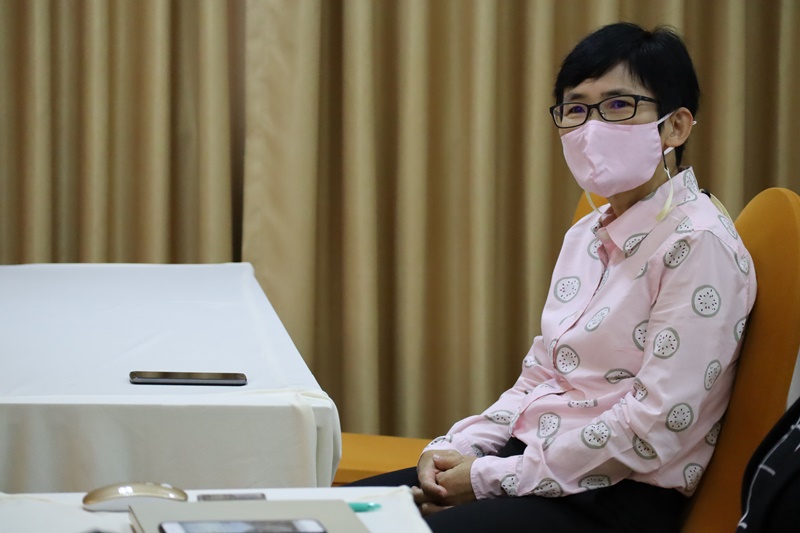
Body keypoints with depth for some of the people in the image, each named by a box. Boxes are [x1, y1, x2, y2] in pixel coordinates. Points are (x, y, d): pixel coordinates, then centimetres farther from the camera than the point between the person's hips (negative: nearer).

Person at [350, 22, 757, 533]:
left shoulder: (697, 243, -13)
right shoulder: (587, 235, 14)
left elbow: (656, 425, -20)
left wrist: (492, 478, -16)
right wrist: (455, 449, -1)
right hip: (539, 462, 8)